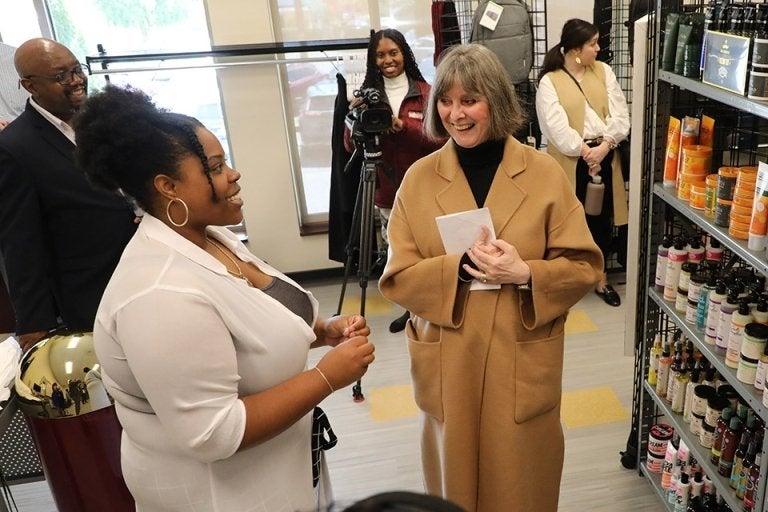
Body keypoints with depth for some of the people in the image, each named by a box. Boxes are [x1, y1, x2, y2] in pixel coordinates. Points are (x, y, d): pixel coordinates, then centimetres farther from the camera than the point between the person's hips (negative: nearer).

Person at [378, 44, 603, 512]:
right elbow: (397, 278, -5)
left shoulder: (544, 172, -5)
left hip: (524, 365, 0)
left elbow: (584, 266, -3)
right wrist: (461, 267, -21)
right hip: (449, 367, 1)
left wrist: (525, 274, -22)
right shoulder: (419, 178, -2)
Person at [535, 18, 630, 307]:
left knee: (603, 219, 11)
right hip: (571, 161, -4)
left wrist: (604, 146, -13)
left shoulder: (603, 71, 8)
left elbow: (620, 114, 1)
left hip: (604, 157, 4)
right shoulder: (549, 81, -6)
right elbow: (557, 127, -15)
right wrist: (586, 152, -18)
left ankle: (601, 279, 25)